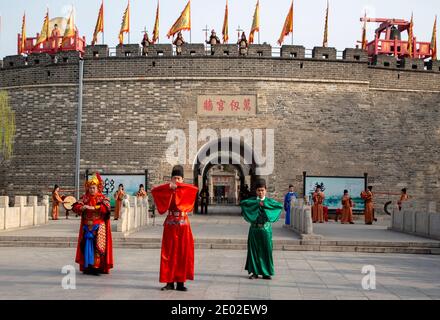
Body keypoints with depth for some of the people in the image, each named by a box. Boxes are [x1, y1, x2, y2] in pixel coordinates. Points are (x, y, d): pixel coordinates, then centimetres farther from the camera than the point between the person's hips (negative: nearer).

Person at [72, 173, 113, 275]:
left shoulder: (102, 198, -1)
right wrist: (82, 207, -21)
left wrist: (92, 208, -22)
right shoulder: (85, 198, 10)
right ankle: (87, 266, 11)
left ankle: (98, 267, -7)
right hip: (87, 227, 4)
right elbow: (75, 207, 1)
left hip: (98, 227, -4)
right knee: (87, 245, 4)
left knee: (98, 246, -9)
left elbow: (106, 207, -19)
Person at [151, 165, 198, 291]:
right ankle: (170, 282, 7)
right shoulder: (166, 191, 5)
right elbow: (154, 190, -12)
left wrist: (178, 186, -22)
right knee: (168, 254, 1)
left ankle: (180, 282, 7)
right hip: (170, 225, 0)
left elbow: (195, 189, -17)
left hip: (183, 225, 0)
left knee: (183, 254, 1)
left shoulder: (186, 192, 4)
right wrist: (169, 186, -22)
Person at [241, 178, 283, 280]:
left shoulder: (269, 201, 4)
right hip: (254, 229, 1)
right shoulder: (252, 200, 5)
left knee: (266, 250, 2)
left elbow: (280, 206, -13)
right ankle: (254, 272, 12)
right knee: (253, 250, 3)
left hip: (266, 229, 0)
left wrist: (264, 204, -16)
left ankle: (266, 273, 12)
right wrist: (257, 203, -17)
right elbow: (242, 203, -13)